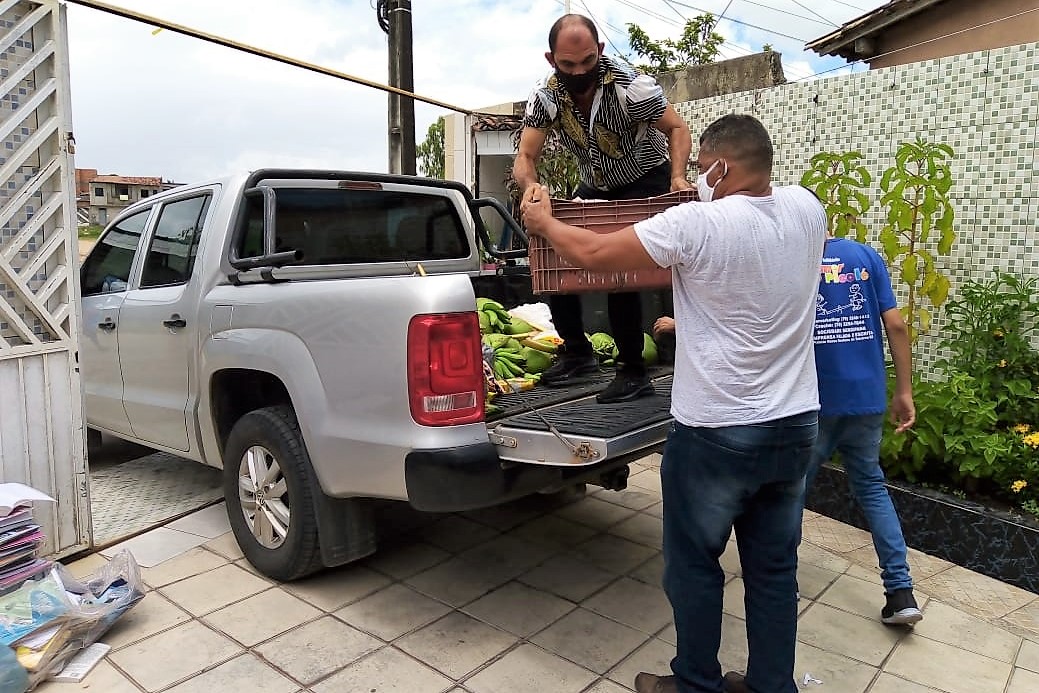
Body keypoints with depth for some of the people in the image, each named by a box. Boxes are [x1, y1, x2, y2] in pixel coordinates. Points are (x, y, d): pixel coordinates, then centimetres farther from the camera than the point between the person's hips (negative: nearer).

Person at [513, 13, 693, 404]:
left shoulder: (629, 86, -25)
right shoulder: (545, 97, -14)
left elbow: (677, 129, -16)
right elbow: (525, 158, -18)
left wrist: (678, 177, -35)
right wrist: (529, 185, -42)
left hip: (646, 182, -5)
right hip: (596, 186, 5)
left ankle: (633, 371, -11)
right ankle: (577, 352, 7)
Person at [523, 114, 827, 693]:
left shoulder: (696, 224, -19)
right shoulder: (807, 210, 0)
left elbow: (593, 253, -12)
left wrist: (543, 221, 7)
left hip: (716, 433, -6)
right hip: (796, 426, 7)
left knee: (695, 565, 14)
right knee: (775, 567, 18)